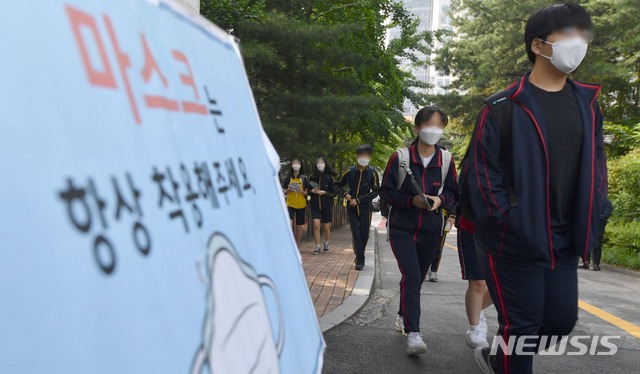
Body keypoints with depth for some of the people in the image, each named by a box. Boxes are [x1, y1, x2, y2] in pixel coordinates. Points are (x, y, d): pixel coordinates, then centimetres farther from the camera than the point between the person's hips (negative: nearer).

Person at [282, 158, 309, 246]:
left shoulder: (304, 178, 3)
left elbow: (307, 193, 5)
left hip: (301, 205, 0)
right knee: (289, 224, -19)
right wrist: (289, 190, -12)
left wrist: (301, 191, -15)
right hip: (290, 204, 0)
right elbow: (284, 192, 8)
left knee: (299, 226, 6)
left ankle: (297, 246, 18)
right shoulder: (288, 178, 5)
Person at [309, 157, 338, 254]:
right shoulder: (312, 177, 5)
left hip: (327, 205, -1)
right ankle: (317, 247, -5)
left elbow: (334, 193, -1)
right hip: (315, 205, 1)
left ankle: (326, 244, 33)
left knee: (326, 227, 9)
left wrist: (325, 193, -17)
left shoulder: (329, 177, -3)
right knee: (316, 224, -13)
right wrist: (312, 191, -7)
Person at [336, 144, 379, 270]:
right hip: (352, 208, 0)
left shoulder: (372, 173, -6)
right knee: (355, 233, -7)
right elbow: (338, 185, 12)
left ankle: (359, 257, 25)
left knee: (364, 235, 6)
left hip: (365, 208, 0)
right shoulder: (350, 172, -1)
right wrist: (345, 194, -7)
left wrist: (359, 200, -12)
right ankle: (360, 260, -4)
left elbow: (375, 192, -6)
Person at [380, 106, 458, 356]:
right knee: (411, 276, -18)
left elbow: (453, 193, 9)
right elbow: (386, 191, -4)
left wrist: (440, 200, -13)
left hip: (431, 231, 3)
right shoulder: (400, 158, -8)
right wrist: (412, 200, -18)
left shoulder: (446, 160, 0)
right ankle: (413, 334, -16)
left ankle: (403, 315, 42)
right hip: (402, 228, -3)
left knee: (416, 277, 16)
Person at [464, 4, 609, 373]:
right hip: (514, 242, -6)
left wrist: (591, 221, 5)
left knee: (562, 320, 12)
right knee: (521, 325, 2)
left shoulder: (588, 104, 8)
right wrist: (505, 222, -14)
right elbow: (481, 173, -10)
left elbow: (596, 166, 13)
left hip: (564, 242, 6)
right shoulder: (504, 107, -10)